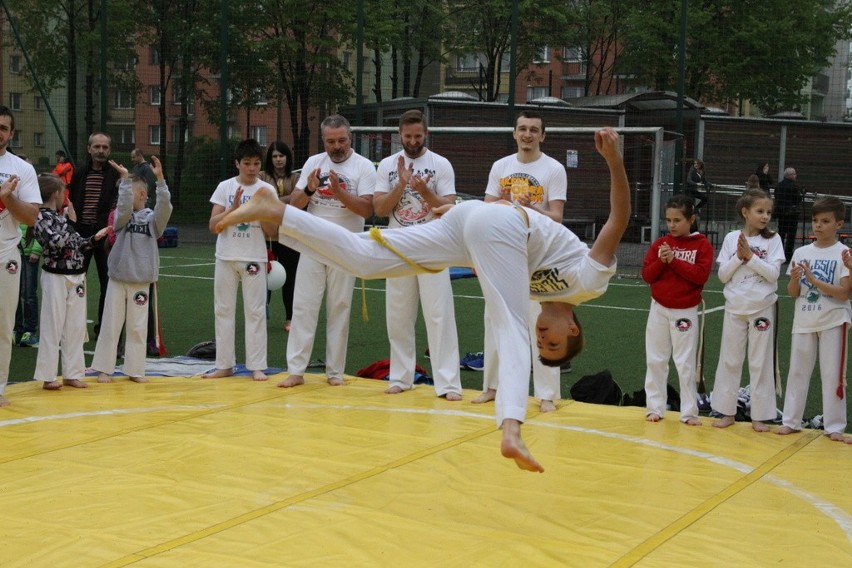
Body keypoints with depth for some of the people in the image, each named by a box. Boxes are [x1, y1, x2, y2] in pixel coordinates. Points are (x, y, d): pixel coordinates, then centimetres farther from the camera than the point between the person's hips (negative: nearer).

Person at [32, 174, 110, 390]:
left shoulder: (61, 217, 14)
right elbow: (55, 242, -24)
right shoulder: (42, 217, -11)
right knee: (53, 327, -3)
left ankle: (72, 374, 17)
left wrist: (94, 238, 9)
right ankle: (48, 376, 4)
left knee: (75, 327, 9)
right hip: (56, 277, -8)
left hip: (76, 277, 8)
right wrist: (69, 222, -14)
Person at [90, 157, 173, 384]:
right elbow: (124, 207, -19)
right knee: (111, 325, 3)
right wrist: (125, 178, -28)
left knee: (138, 327, 5)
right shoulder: (121, 217, 3)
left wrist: (160, 178, -27)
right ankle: (104, 368, 10)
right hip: (118, 278, 0)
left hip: (141, 281, 0)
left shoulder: (153, 218, 1)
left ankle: (135, 369, 14)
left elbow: (165, 207, -17)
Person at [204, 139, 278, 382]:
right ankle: (224, 365, 13)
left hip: (254, 258, -1)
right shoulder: (225, 187, 0)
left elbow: (272, 231, -2)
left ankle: (256, 366, 3)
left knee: (255, 312, -1)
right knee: (223, 310, 5)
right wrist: (233, 208, -17)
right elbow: (213, 225, -4)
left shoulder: (267, 190, 0)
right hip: (226, 257, 1)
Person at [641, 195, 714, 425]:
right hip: (659, 309, 4)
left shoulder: (702, 245, -5)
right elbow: (647, 275, 1)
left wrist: (673, 260, -20)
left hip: (685, 312, -3)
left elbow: (701, 275, -17)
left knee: (686, 364, 0)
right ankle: (654, 407, 18)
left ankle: (689, 412, 8)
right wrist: (660, 261, -17)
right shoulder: (660, 244, 4)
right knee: (655, 361, 8)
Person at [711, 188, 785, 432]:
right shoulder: (731, 238, 1)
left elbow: (773, 273, -12)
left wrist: (750, 256, -17)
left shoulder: (773, 239, -2)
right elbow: (723, 275, 0)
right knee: (729, 360, 7)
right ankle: (727, 411, 17)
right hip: (735, 308, 2)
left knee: (761, 363, 3)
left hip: (762, 308, -1)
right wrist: (739, 256, -14)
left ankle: (760, 415, 11)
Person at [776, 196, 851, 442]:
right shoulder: (801, 253, 3)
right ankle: (791, 421, 18)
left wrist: (814, 280, -21)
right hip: (804, 321, 4)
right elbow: (793, 293, 5)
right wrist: (795, 279, -16)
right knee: (797, 371, 9)